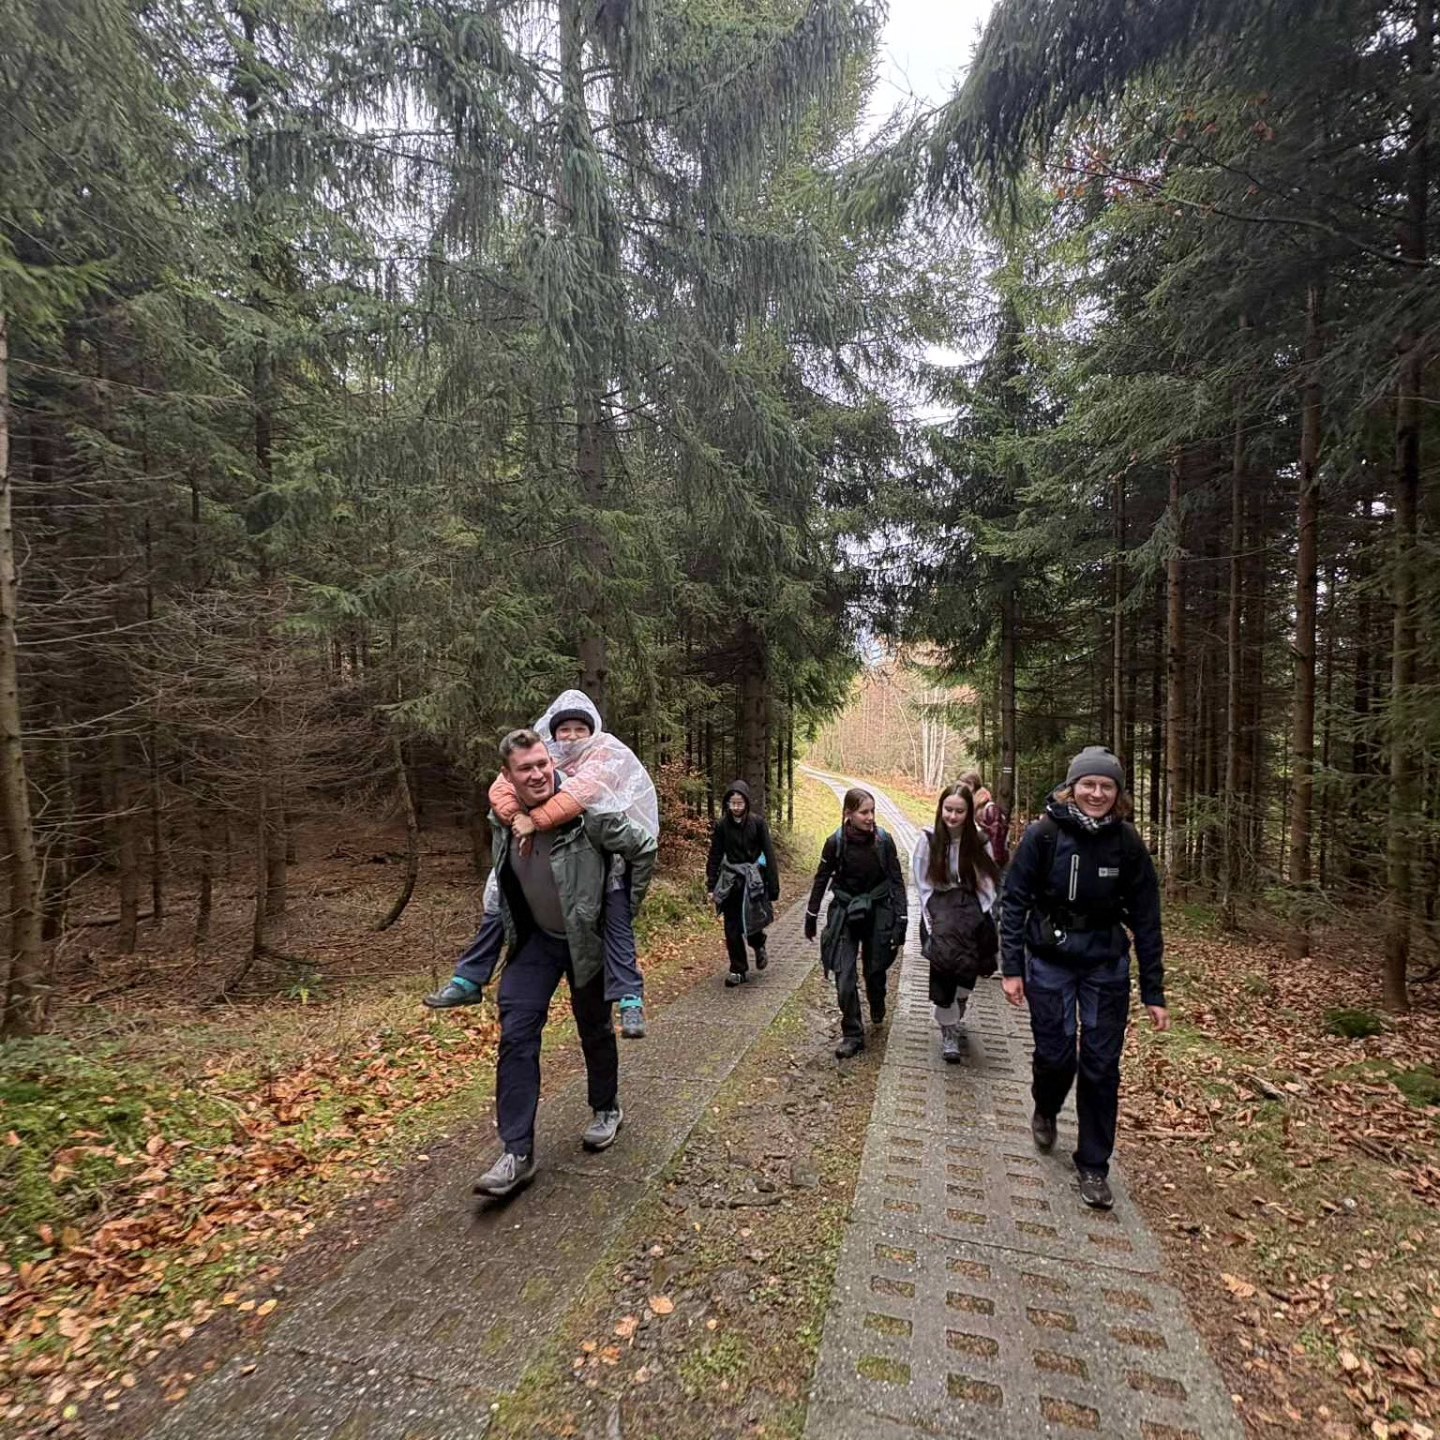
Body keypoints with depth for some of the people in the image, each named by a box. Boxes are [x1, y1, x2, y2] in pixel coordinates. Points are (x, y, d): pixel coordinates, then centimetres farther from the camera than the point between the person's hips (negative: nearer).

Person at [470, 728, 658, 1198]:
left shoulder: (588, 812, -27)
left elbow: (643, 848, -15)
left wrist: (627, 907, -8)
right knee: (516, 1035, -4)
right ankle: (517, 1152, 8)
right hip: (534, 939, 4)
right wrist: (514, 928, 14)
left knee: (595, 1030, 15)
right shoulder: (502, 819, -9)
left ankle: (607, 1110, 41)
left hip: (588, 938, -4)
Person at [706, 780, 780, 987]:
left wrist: (772, 887, -8)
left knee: (753, 921, -4)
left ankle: (759, 947, 31)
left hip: (754, 879, -2)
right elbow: (714, 856, 4)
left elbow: (768, 854, -4)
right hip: (730, 880, 2)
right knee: (732, 927, 4)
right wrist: (711, 887, 1)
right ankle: (738, 970, 18)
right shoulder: (721, 825, -1)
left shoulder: (758, 822, -5)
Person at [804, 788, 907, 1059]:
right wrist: (811, 918, 6)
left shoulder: (884, 841, -12)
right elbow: (821, 881, 0)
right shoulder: (836, 843, -13)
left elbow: (897, 882, -4)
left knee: (875, 971, 16)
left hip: (878, 914, 1)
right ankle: (852, 1035, 12)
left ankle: (877, 1010, 48)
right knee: (844, 978, -6)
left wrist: (900, 922, -8)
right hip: (845, 915, 0)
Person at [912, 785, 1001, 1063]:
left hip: (970, 917, 2)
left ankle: (956, 1015, 33)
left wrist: (977, 920, -6)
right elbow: (923, 886, -5)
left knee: (966, 972, 3)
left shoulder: (979, 842, -5)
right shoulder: (928, 839, -8)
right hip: (940, 918, -1)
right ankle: (949, 1033, 14)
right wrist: (933, 923, -8)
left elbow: (988, 884, 0)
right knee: (943, 976, -5)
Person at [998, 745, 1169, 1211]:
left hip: (1107, 963, 2)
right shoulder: (1043, 834, -12)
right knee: (1056, 1054, 3)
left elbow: (1146, 919, -2)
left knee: (1101, 1065, 5)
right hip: (1049, 959, -1)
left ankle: (1093, 1167, 23)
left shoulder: (1127, 843, -7)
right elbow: (1014, 901, -8)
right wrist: (1011, 968, -11)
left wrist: (1154, 993, -1)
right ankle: (1045, 1111, 39)